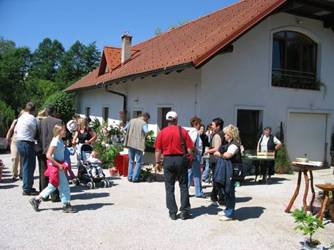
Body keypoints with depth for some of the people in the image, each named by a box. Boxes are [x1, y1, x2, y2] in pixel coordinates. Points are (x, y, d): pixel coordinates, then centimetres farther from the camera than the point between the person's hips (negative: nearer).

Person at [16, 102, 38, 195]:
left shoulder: (20, 118, 13)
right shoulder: (32, 118, -12)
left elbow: (15, 130, 18)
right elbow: (36, 131, -7)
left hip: (19, 142, 9)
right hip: (27, 143, -9)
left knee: (26, 166, 17)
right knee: (28, 166, -3)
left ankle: (27, 186, 25)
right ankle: (27, 189, 0)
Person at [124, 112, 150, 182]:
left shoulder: (131, 120, 9)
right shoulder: (144, 123, -8)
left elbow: (125, 129, 16)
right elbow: (146, 132, -23)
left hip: (130, 143, 5)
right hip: (139, 144, -5)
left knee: (131, 161, 17)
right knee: (138, 162, 6)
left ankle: (130, 177, 18)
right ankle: (135, 178, 4)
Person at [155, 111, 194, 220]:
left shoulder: (162, 132, -1)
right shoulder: (183, 131, -4)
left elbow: (158, 150, 0)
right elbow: (189, 149, -5)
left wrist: (157, 162, 10)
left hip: (168, 160, 1)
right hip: (181, 159, -1)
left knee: (169, 187, 9)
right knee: (183, 186, 10)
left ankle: (172, 212, 10)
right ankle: (184, 211, 10)